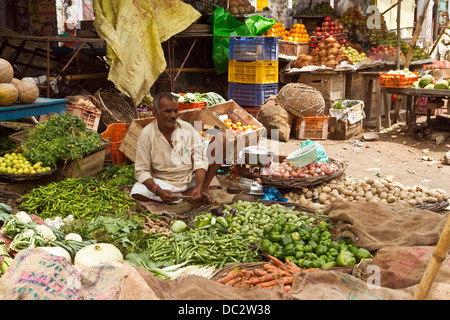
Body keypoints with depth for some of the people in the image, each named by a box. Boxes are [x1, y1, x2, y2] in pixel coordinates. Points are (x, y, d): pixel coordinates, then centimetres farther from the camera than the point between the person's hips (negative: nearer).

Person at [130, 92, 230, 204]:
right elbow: (142, 171, -13)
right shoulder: (146, 135, -12)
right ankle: (187, 194, -18)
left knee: (221, 139, -10)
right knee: (137, 193, -33)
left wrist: (199, 187, -27)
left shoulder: (187, 127, -5)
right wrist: (158, 191, -32)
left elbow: (199, 160, -10)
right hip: (166, 184, -1)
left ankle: (204, 188, -11)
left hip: (192, 177, 2)